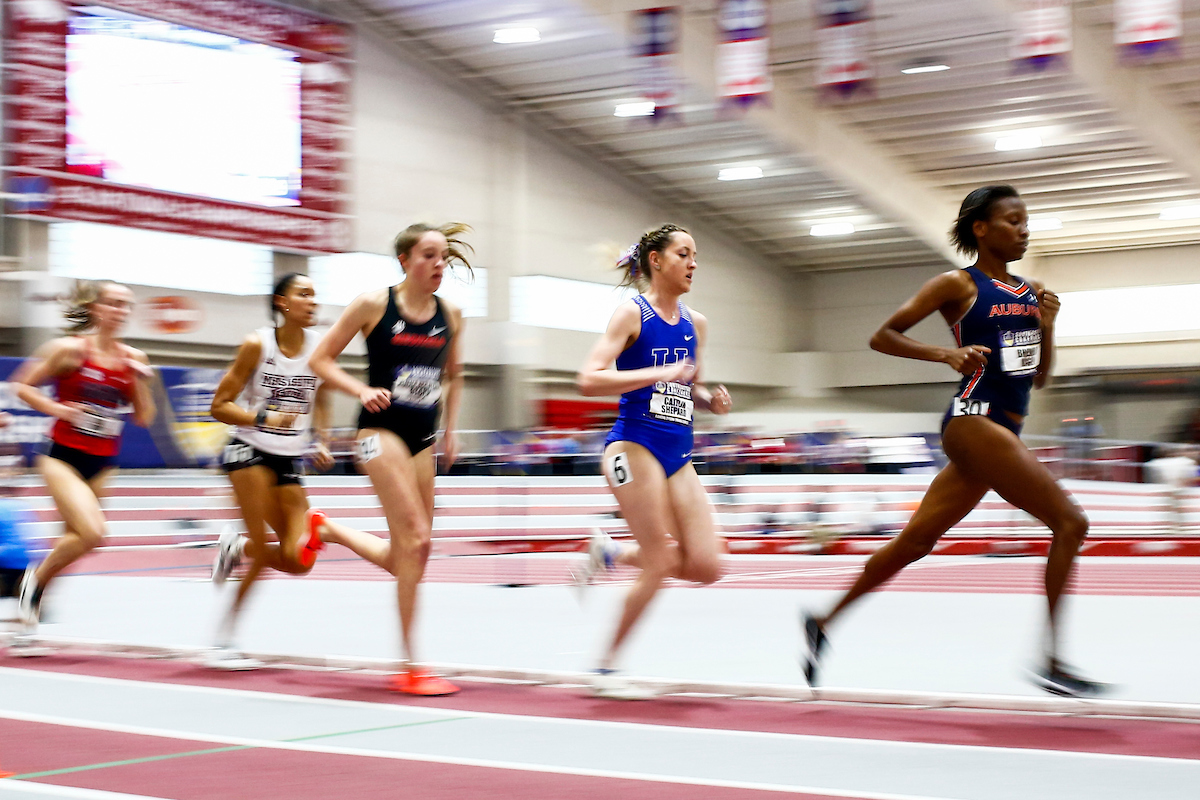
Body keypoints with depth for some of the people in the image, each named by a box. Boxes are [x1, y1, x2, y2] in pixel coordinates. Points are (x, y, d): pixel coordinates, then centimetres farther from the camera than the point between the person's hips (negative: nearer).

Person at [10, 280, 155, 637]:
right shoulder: (70, 349, -9)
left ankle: (27, 621, 28)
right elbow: (21, 385, -3)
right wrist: (55, 408, -17)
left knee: (75, 536, 9)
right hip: (63, 456, -5)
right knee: (92, 531, -23)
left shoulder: (134, 359, 3)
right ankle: (36, 578, 4)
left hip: (102, 464, 5)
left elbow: (144, 419, 6)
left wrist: (141, 381, -8)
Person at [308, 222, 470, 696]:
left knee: (406, 557, 5)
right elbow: (320, 359, 0)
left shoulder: (449, 315, 7)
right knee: (415, 540, -16)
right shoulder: (374, 305, -6)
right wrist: (362, 391, -15)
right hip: (382, 429, -6)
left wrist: (450, 430, 14)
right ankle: (412, 668, -10)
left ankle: (327, 531, 31)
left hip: (423, 436, 6)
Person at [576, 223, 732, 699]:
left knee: (707, 566, -5)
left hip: (677, 456, 7)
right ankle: (606, 669, 6)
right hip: (635, 446, -7)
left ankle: (611, 554, 17)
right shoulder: (632, 313, -4)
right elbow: (589, 379, -14)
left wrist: (710, 401, 4)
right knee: (664, 561, -9)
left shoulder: (695, 324, 15)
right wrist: (660, 374, -20)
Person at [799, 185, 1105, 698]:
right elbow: (882, 336, -2)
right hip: (973, 421, -8)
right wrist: (945, 353, -16)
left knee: (916, 541, 10)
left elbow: (1038, 378, 20)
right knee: (1070, 521, -15)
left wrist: (1047, 327, 3)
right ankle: (1050, 663, -12)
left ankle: (822, 624, 21)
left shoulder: (1031, 291, 17)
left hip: (1002, 432, 8)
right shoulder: (959, 285, -3)